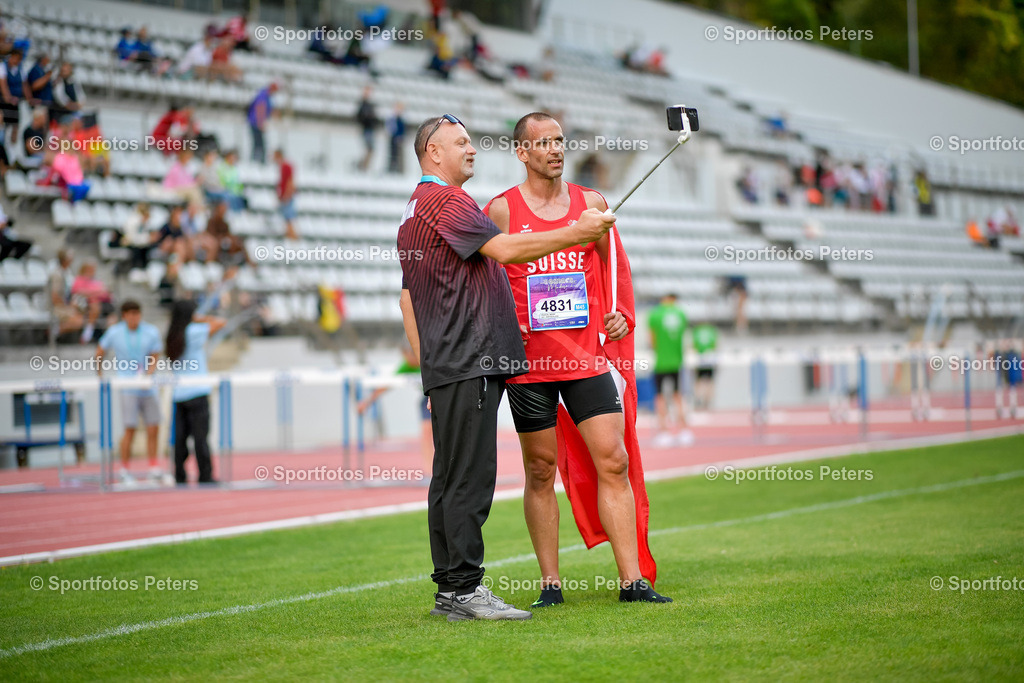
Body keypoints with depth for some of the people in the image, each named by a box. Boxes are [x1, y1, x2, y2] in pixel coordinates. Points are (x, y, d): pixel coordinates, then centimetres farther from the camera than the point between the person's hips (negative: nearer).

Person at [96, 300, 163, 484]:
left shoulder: (151, 332, 1)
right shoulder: (115, 332, 0)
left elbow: (154, 361, -1)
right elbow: (100, 353, 14)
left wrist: (146, 376, -18)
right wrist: (99, 375, 14)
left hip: (147, 388, 2)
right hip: (127, 388, -2)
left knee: (153, 428, 1)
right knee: (130, 429, -9)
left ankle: (154, 468, 12)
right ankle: (124, 470, 2)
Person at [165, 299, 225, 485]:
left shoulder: (172, 336, 8)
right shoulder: (194, 332, -8)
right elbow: (219, 323, -1)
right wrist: (199, 319, 5)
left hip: (178, 393, 6)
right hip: (197, 393, -6)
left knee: (180, 437, 5)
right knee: (200, 436, -3)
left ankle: (180, 477, 4)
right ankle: (205, 477, -3)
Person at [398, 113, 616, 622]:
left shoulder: (414, 211, 24)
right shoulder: (448, 202, -10)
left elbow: (408, 296, 26)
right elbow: (506, 249, -22)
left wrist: (424, 361, 25)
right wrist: (576, 233, -20)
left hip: (444, 367, 11)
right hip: (468, 364, -11)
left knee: (450, 479, 9)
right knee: (469, 478, -11)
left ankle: (448, 590, 11)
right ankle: (465, 589, -13)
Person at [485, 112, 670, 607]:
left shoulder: (592, 203, 9)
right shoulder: (500, 210, 0)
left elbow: (610, 269, 21)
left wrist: (620, 315, 5)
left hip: (588, 358, 2)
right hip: (528, 362, -2)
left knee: (614, 463, -4)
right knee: (540, 471, 4)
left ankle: (632, 580, -1)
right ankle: (550, 583, 11)